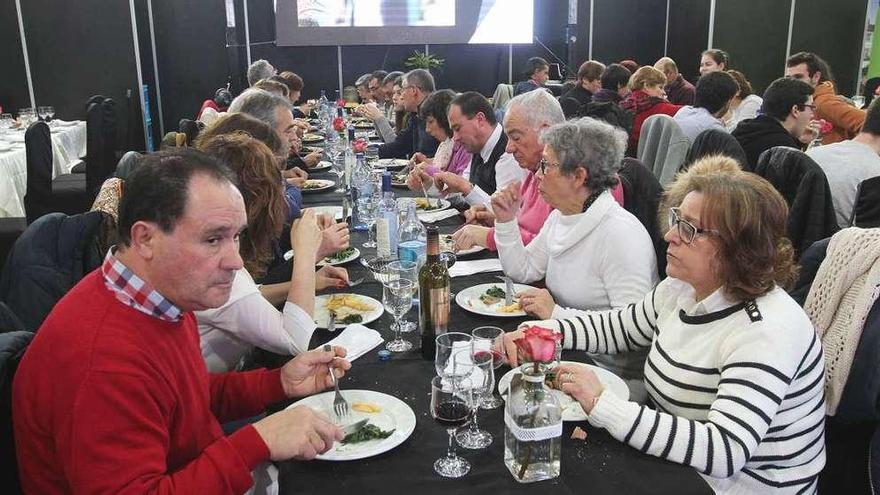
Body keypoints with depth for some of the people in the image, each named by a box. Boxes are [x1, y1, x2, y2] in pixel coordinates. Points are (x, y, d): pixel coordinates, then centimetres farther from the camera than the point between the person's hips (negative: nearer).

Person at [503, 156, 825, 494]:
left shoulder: (767, 333, -27)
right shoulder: (680, 288, -2)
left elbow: (723, 451, -34)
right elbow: (616, 327, 15)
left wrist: (601, 404, -35)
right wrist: (539, 331, -1)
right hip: (673, 466, 7)